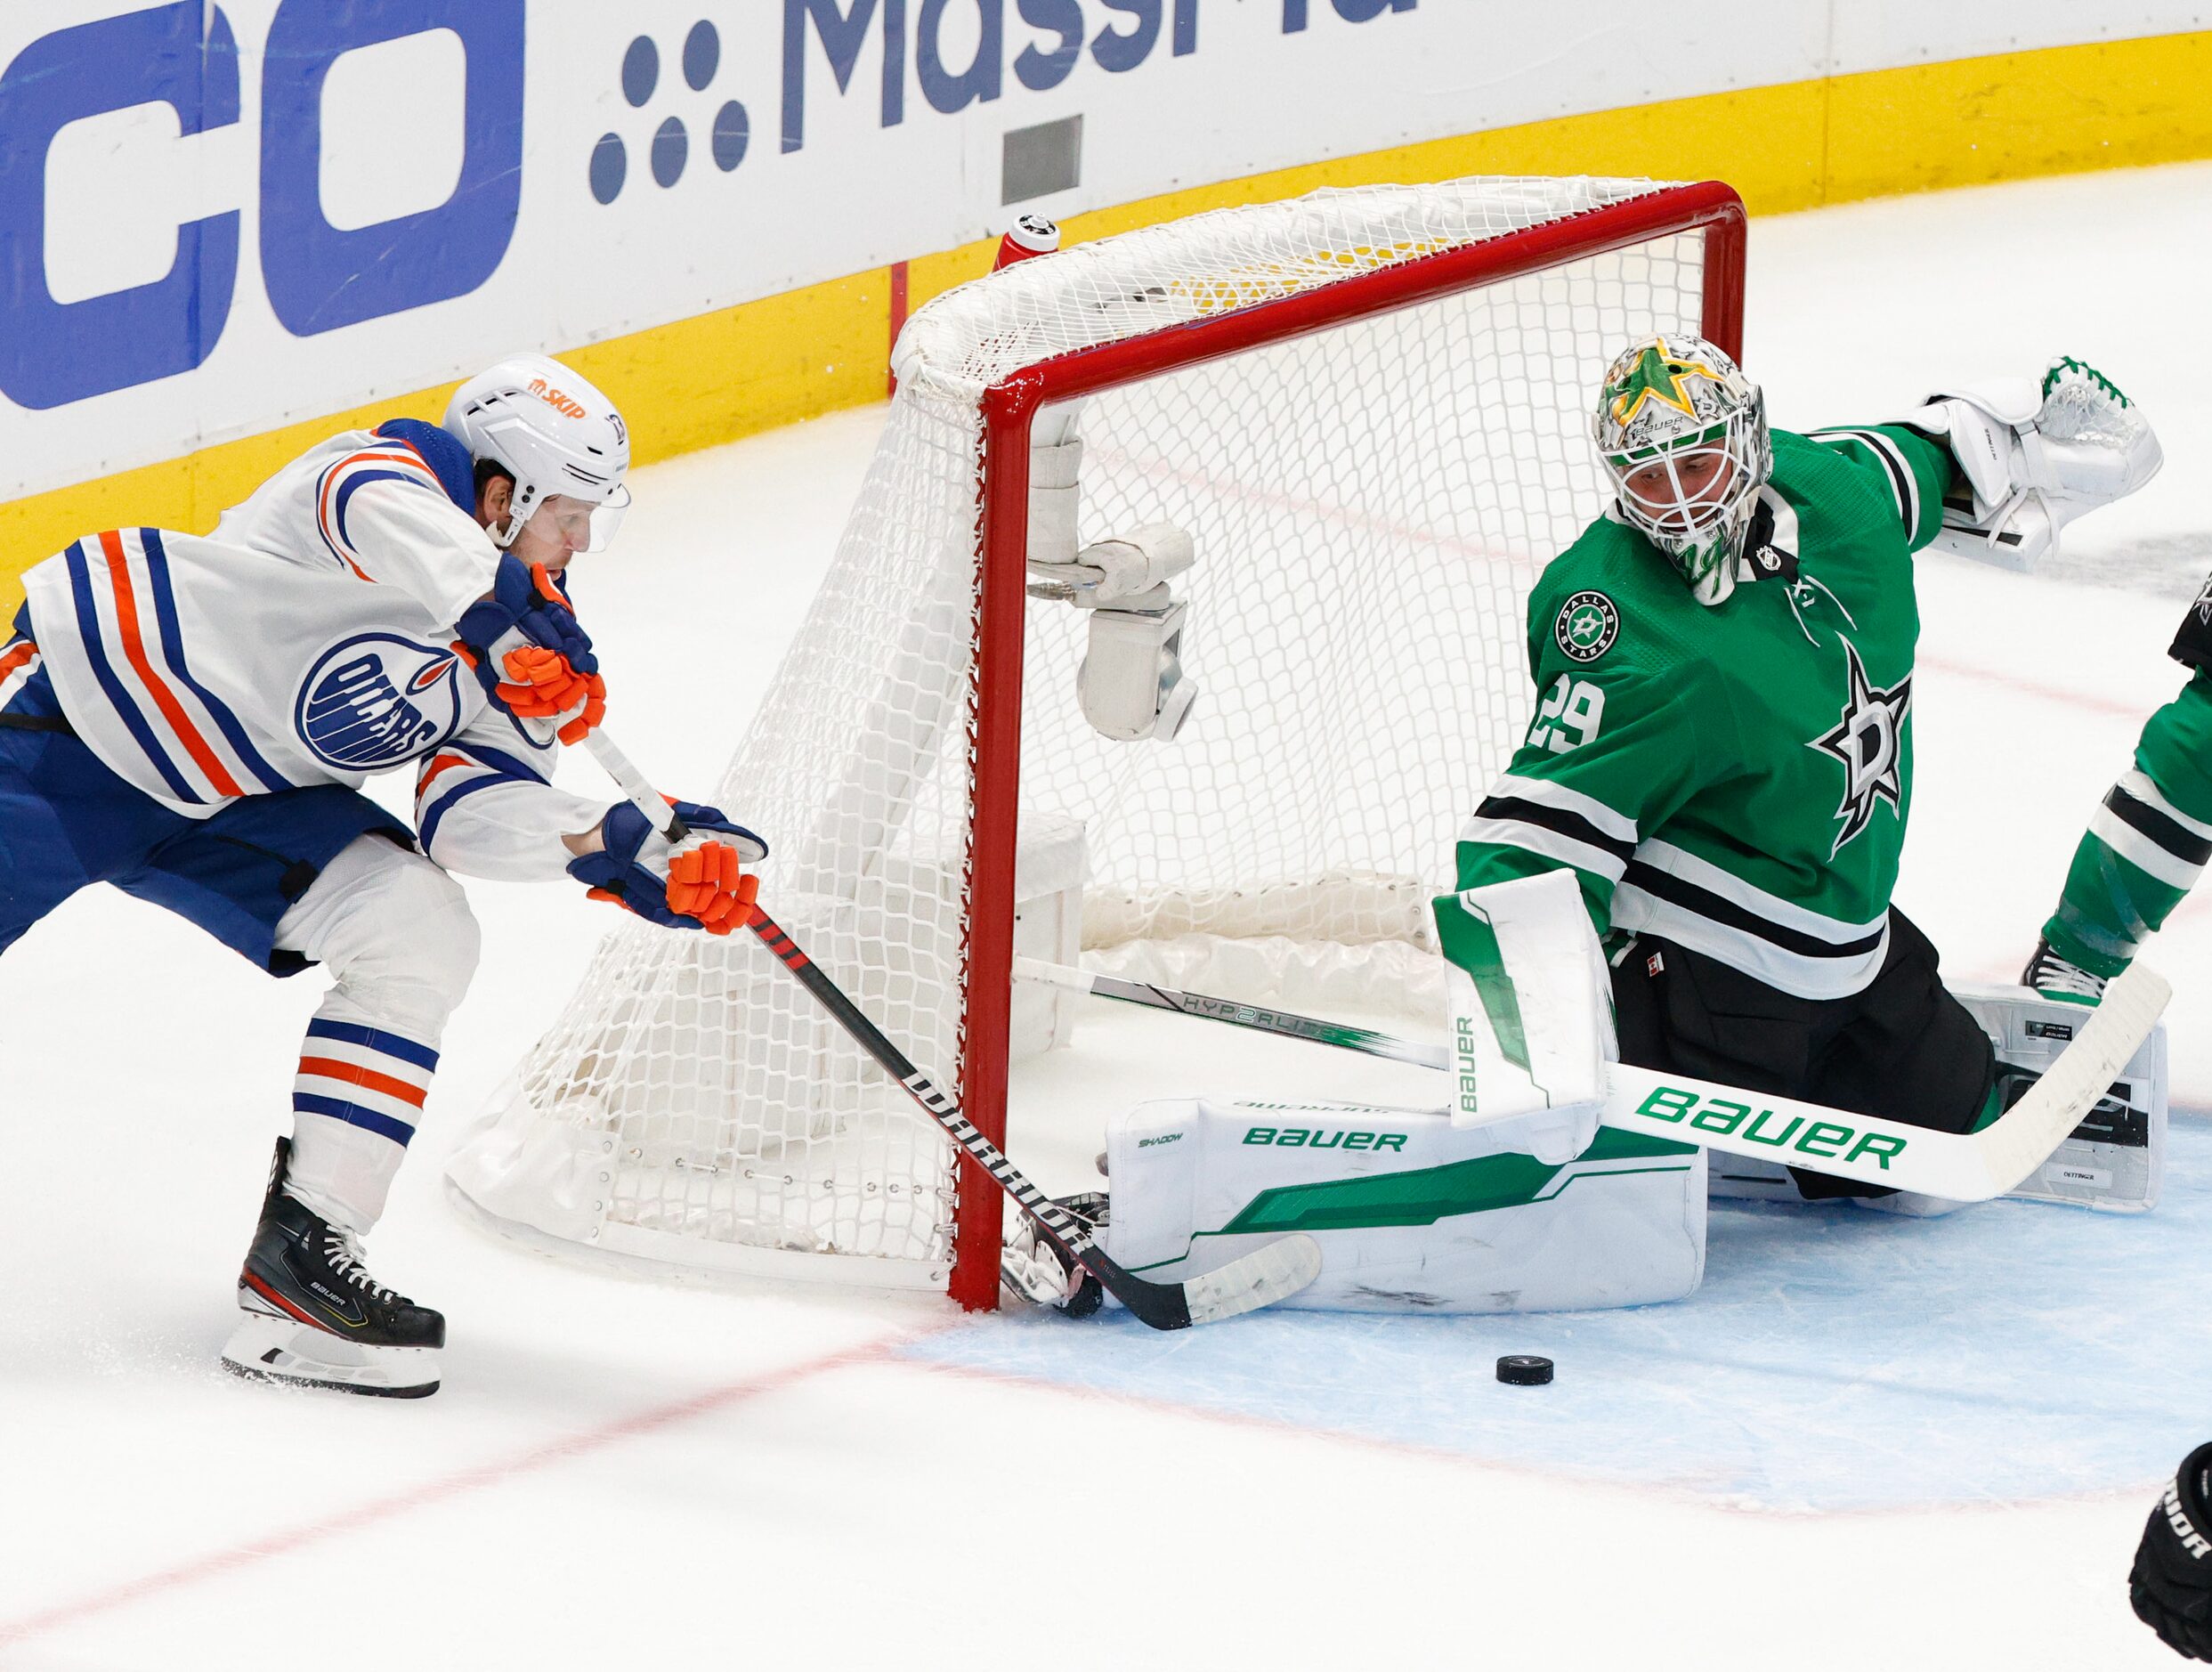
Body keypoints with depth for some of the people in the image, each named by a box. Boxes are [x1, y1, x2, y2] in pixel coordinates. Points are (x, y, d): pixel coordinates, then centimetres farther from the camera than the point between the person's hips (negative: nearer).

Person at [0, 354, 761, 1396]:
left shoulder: (507, 658, 4)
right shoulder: (408, 470, -17)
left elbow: (473, 809, -9)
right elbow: (379, 506, -43)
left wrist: (626, 852, -23)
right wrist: (509, 608, -53)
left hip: (231, 802, 7)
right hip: (86, 694, -7)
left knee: (423, 939, -8)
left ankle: (302, 1246, -7)